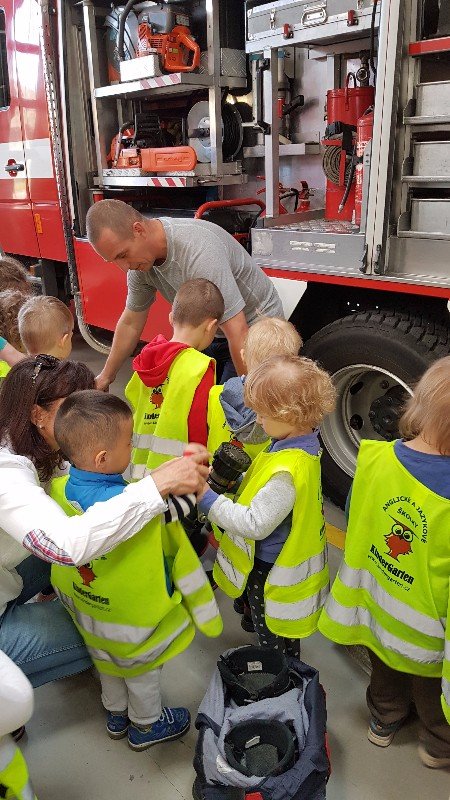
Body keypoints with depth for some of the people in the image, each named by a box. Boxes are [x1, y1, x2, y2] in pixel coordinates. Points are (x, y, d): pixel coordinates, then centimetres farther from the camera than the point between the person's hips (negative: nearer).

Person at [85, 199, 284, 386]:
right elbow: (131, 323, 5)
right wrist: (106, 377, 12)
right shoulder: (140, 256, -10)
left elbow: (238, 334, -35)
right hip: (212, 334, 7)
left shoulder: (198, 252, -36)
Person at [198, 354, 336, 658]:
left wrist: (209, 500, -26)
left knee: (271, 637, 17)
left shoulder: (286, 471, -36)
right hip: (288, 561, 9)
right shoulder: (304, 446, -6)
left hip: (272, 572, -9)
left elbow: (256, 524, -31)